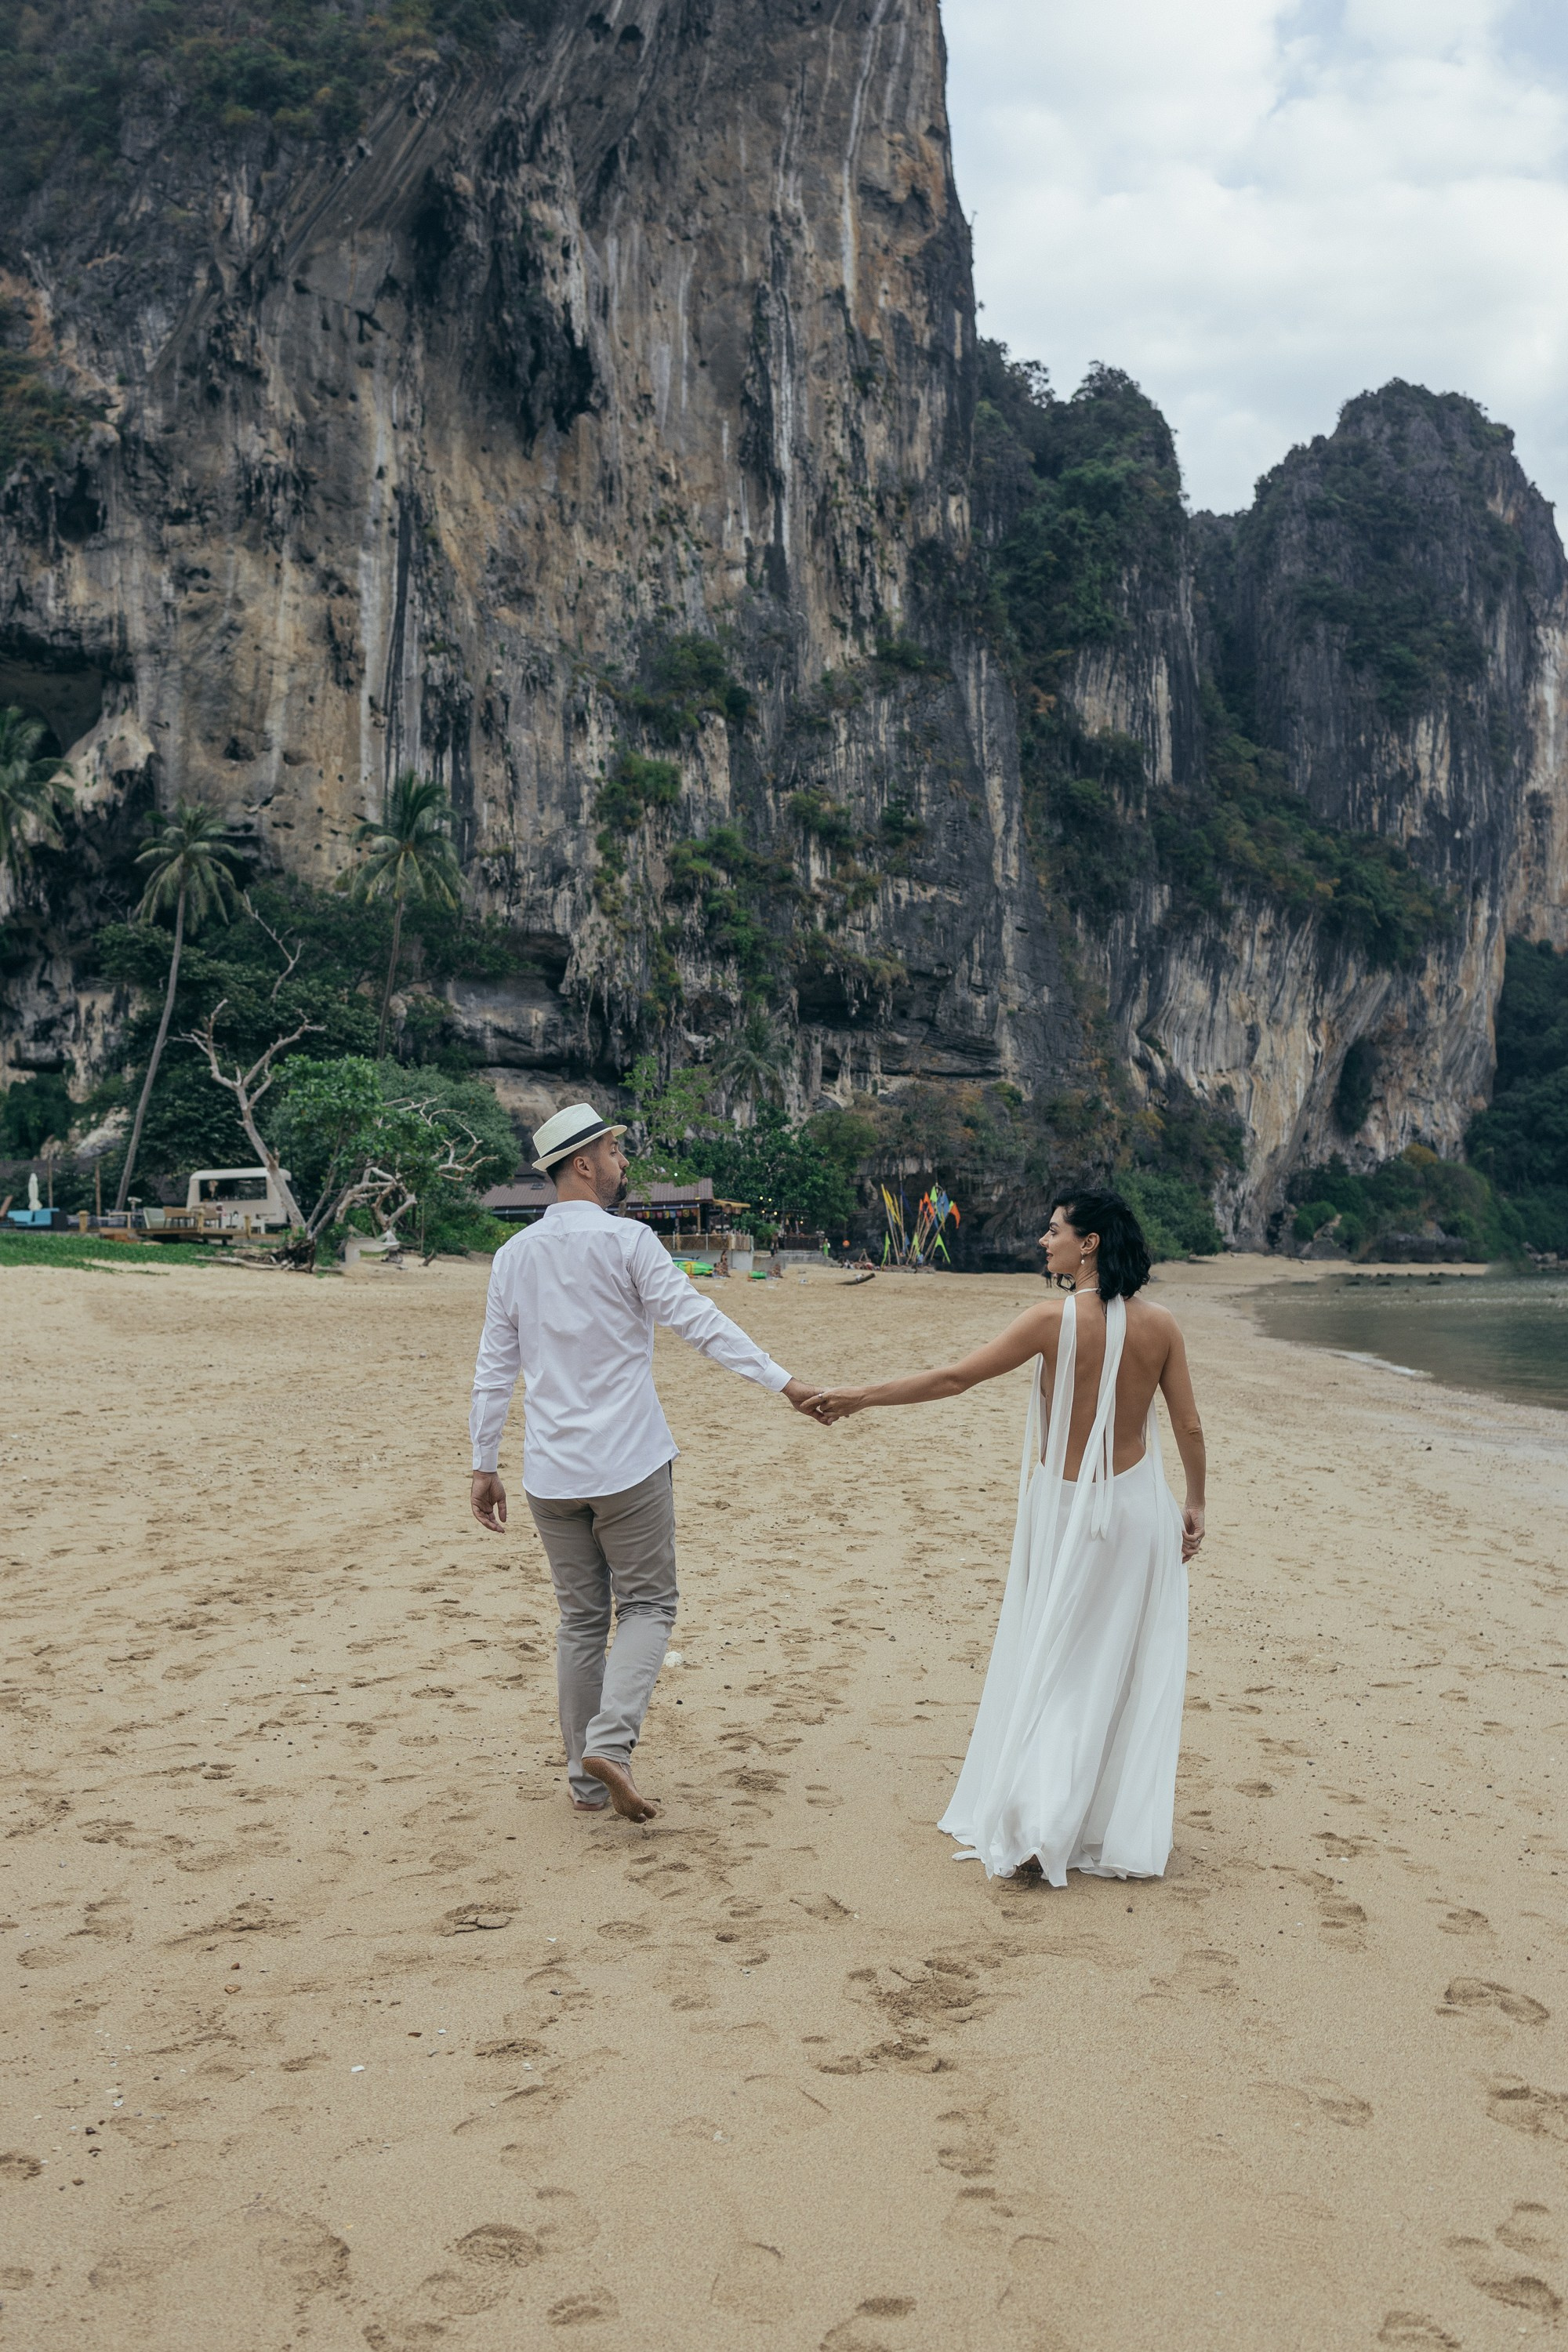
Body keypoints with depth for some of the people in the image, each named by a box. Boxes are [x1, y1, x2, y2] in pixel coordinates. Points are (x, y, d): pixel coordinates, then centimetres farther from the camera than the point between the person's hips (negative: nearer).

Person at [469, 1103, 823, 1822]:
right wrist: (783, 1381, -13)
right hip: (628, 1466, -5)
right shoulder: (627, 1241, -9)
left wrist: (484, 1465, 14)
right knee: (645, 1605, 7)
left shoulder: (514, 1255, 6)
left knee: (580, 1620, 13)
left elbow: (493, 1370, 8)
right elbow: (699, 1322, -14)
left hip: (551, 1474, 5)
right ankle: (609, 1741, -13)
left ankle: (586, 1780, 17)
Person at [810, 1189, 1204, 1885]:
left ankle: (1035, 1830, 3)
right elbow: (1189, 1427, 0)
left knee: (1051, 1668, 8)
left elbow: (954, 1378, -14)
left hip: (1064, 1507, -2)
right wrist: (1194, 1504, 15)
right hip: (1139, 1506, 3)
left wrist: (861, 1397, -5)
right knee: (1134, 1673, 12)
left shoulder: (1055, 1318, -15)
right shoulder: (1159, 1325, -5)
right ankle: (1127, 1833, 18)